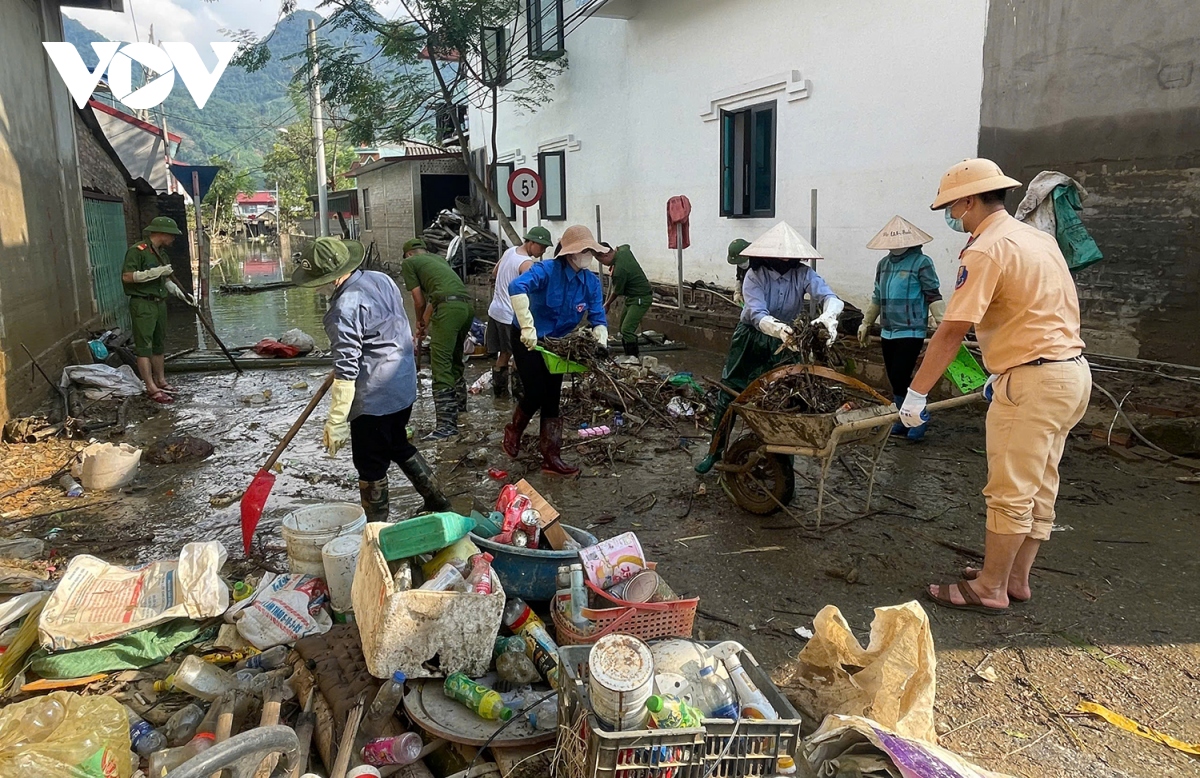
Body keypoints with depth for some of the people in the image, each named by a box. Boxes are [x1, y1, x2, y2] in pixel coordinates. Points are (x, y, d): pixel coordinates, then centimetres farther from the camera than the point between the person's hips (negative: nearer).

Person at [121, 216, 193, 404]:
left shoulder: (162, 253, 16)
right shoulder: (137, 251, -11)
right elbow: (127, 276, -18)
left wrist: (181, 294, 13)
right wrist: (154, 272, -21)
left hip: (159, 303, 9)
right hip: (142, 304, -9)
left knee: (159, 345, 15)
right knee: (144, 347, -7)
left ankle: (161, 381, 26)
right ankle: (152, 389, -9)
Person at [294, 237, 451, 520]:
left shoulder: (345, 307, -23)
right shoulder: (382, 279, 3)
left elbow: (346, 370, -24)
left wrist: (336, 423, -21)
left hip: (373, 399, -9)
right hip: (404, 387, 9)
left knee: (371, 466, 6)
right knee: (399, 446, 26)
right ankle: (437, 500, 34)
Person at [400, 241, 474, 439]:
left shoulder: (408, 263, 12)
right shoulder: (436, 259, 31)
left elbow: (419, 300, 10)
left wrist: (420, 322, 28)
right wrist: (425, 324, 44)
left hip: (449, 308, -7)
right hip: (467, 305, 7)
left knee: (441, 366, -8)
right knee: (455, 358, 26)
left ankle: (446, 422, -13)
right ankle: (459, 402, 42)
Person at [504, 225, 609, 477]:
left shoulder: (592, 282, -8)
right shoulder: (547, 270, -26)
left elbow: (598, 319, -6)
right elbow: (517, 287, -43)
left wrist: (601, 341, -28)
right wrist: (527, 327, -51)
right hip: (527, 340, -5)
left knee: (552, 399, 6)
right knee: (536, 392, -10)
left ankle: (551, 458, 13)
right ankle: (514, 431, 23)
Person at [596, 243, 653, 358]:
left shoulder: (619, 270, -27)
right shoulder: (624, 249, -2)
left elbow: (617, 291, -11)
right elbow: (626, 245, 27)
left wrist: (607, 304, 7)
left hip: (641, 299, -10)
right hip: (632, 296, 10)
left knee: (627, 330, -19)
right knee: (623, 327, 13)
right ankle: (633, 355, 22)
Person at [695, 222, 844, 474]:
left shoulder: (803, 274, -15)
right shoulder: (755, 275, -20)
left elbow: (830, 297, -31)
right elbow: (757, 314, -34)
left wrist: (828, 316, -56)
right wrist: (778, 329, -56)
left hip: (784, 345, 1)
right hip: (750, 341, -1)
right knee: (728, 397, 3)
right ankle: (715, 451, 21)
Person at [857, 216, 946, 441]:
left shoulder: (921, 262, -8)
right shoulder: (883, 264, 12)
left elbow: (934, 297, -9)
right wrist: (866, 324, 25)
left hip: (911, 332, -6)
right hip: (888, 332, 6)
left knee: (900, 379, -10)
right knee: (896, 380, 11)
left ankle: (915, 423, 6)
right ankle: (902, 423, 23)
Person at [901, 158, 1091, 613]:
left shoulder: (986, 250, -14)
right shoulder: (1039, 238, 15)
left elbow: (952, 332, -19)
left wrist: (916, 394, -15)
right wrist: (1003, 372, 25)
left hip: (1033, 380, -10)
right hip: (1072, 370, 10)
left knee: (1010, 493, -1)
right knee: (1039, 487, 15)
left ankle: (990, 589, 10)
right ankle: (1015, 578, 26)